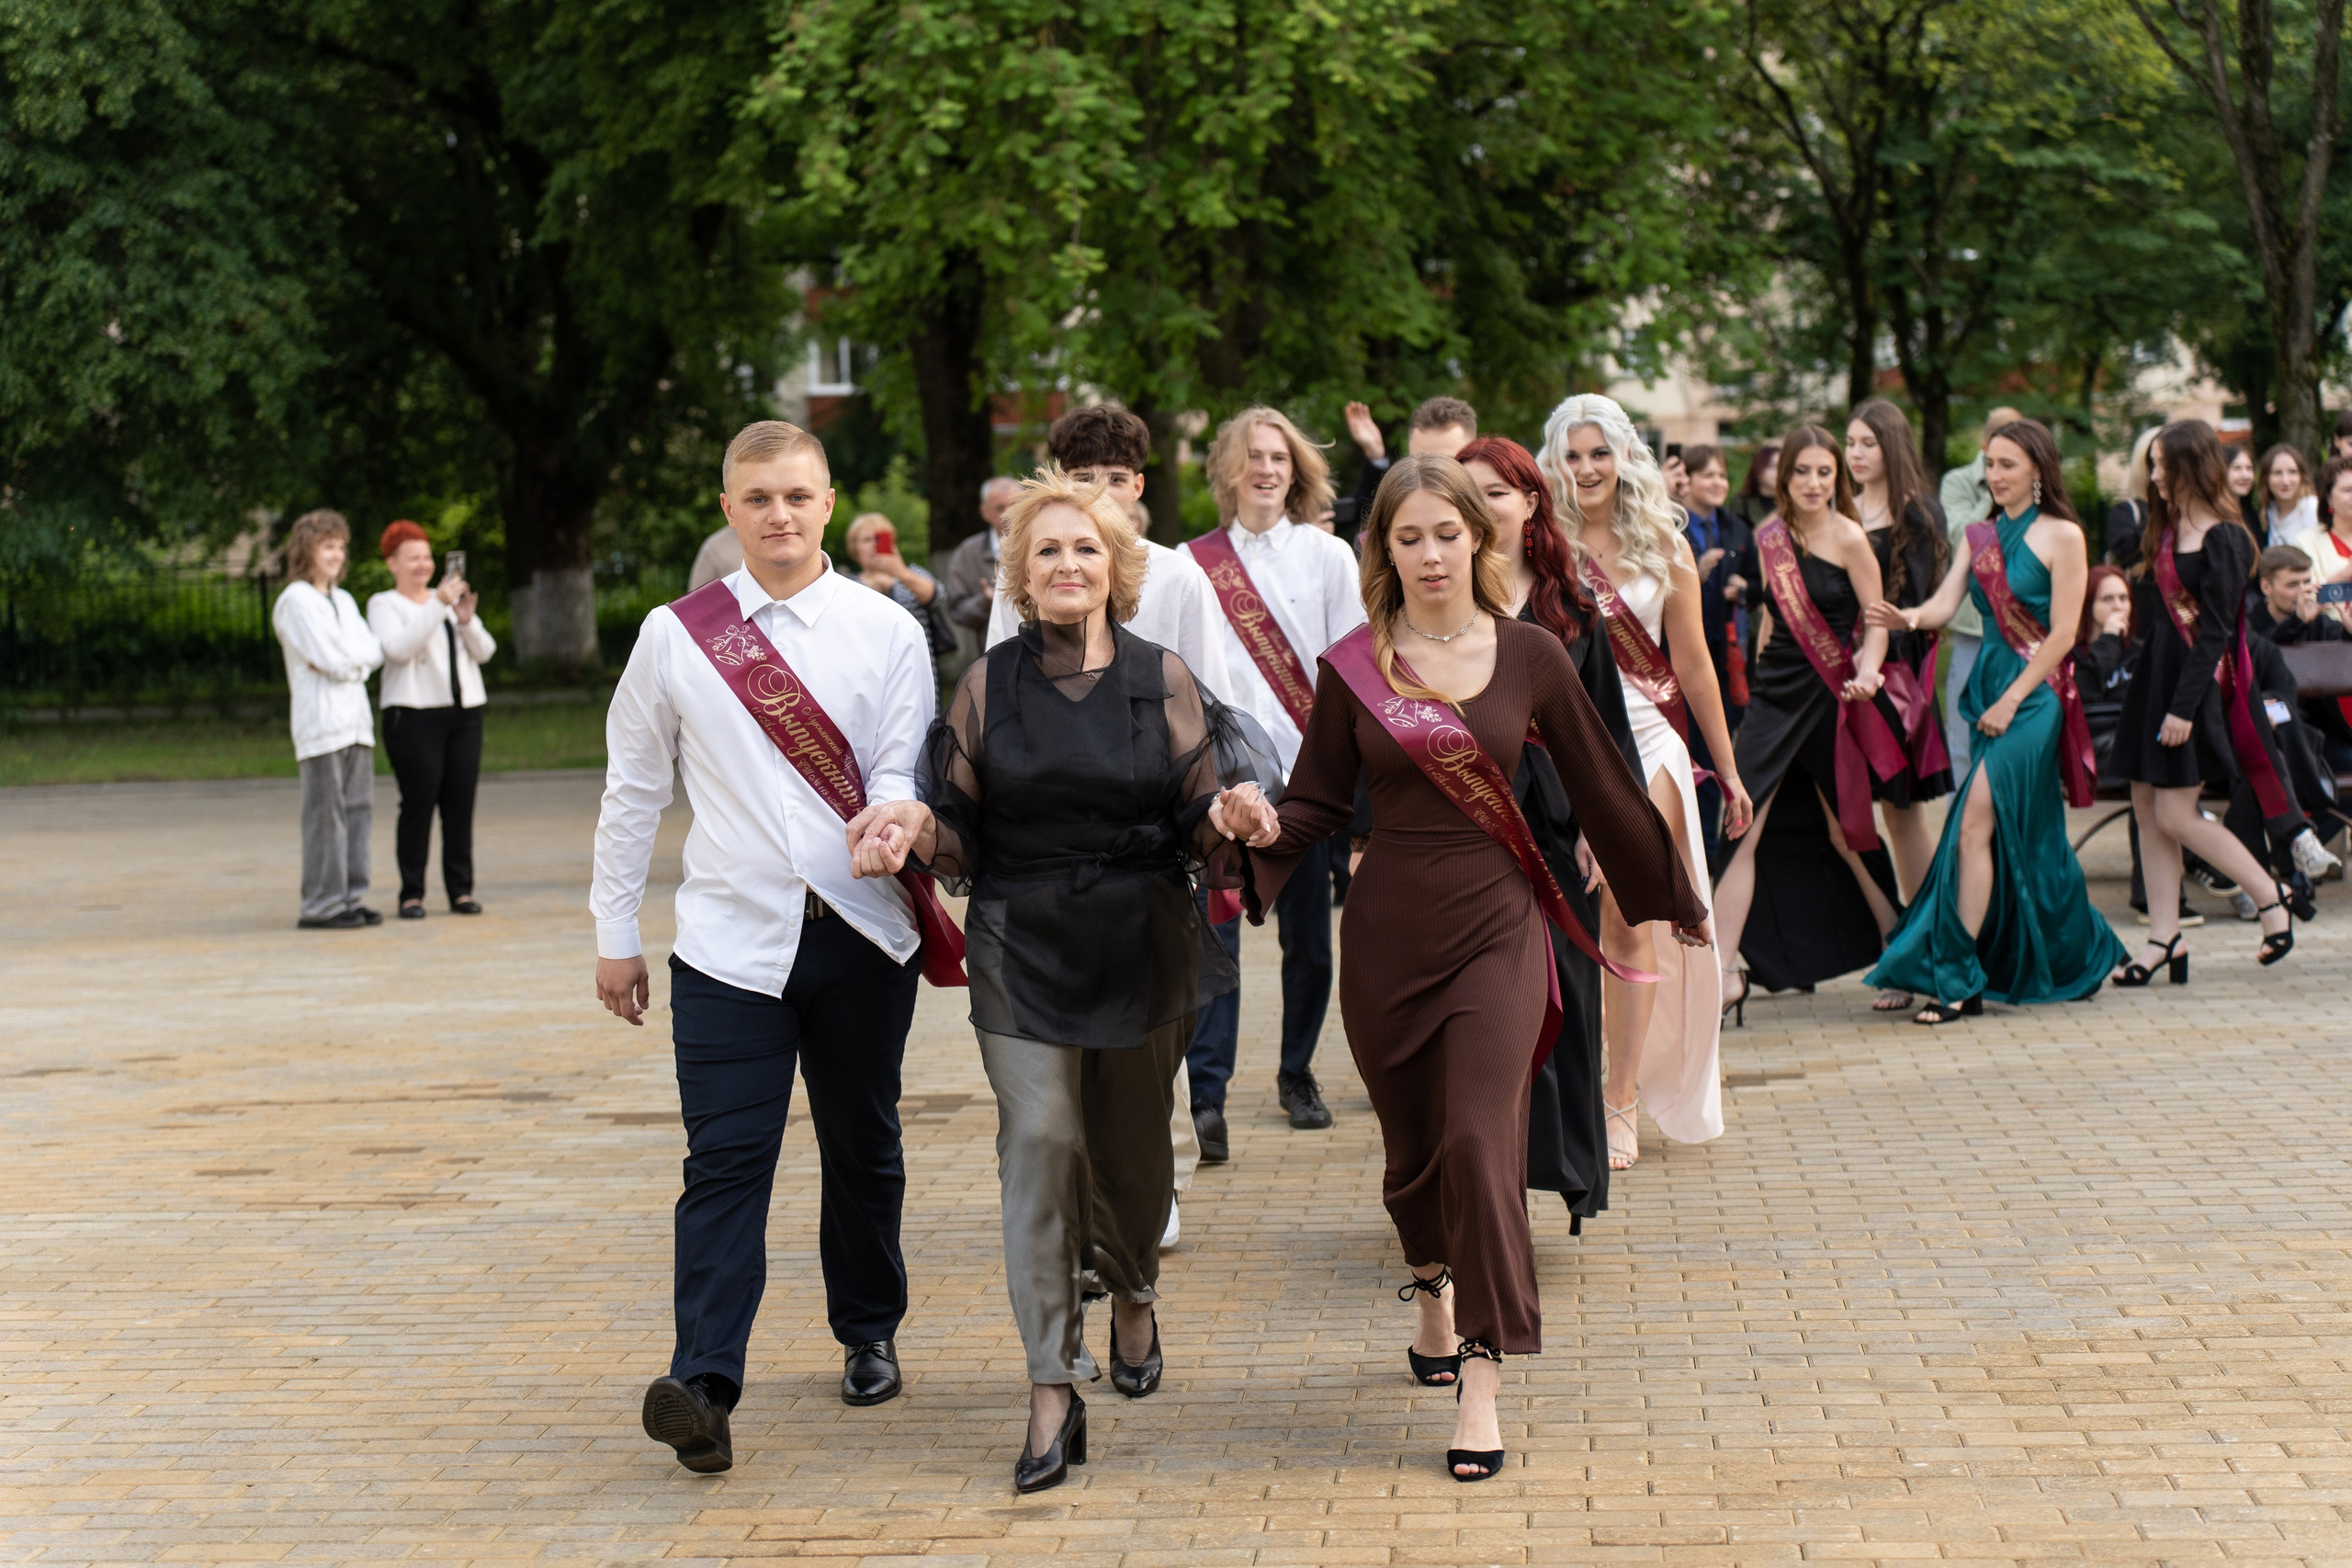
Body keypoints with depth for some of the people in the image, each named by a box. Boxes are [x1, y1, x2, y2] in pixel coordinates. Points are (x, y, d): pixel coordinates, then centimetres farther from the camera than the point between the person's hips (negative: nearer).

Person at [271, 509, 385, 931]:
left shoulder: (343, 601, 21)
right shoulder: (295, 602, -5)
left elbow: (375, 651, 10)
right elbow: (332, 660, -14)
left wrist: (347, 660, -6)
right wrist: (360, 658, 0)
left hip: (356, 721, 8)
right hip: (321, 722, -8)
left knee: (358, 811, 6)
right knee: (326, 814, -8)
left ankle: (352, 899, 11)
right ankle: (320, 906, -6)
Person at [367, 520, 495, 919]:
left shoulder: (450, 599, 18)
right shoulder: (384, 605, 4)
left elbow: (485, 651, 10)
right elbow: (399, 648, -15)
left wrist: (467, 620, -9)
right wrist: (438, 606, -20)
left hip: (464, 714, 5)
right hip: (414, 717, -5)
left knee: (461, 804, 1)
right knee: (418, 805, -8)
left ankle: (461, 889, 6)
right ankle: (411, 893, -4)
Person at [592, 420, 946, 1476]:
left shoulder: (886, 632, 3)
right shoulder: (676, 637, 4)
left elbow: (902, 772, -1)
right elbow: (633, 788, 10)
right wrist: (614, 932, 10)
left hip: (862, 931, 1)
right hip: (730, 940, -1)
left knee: (863, 1149, 13)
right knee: (725, 1161, -10)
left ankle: (868, 1336, 32)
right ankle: (702, 1386, -19)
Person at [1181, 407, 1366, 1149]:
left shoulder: (1329, 557, 6)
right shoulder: (1193, 562, 5)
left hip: (1304, 772, 1)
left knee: (1307, 935, 6)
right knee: (1213, 930, -9)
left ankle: (1298, 1073, 22)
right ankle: (1207, 1094, -10)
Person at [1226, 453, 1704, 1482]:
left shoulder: (1528, 656, -2)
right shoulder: (1351, 669, -1)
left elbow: (1595, 781, 9)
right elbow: (1323, 801, 5)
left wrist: (1667, 893, 18)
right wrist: (1268, 827, -18)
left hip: (1497, 930, -2)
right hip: (1387, 932, 2)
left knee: (1481, 1137, -13)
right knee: (1412, 1143, 13)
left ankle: (1483, 1381, -9)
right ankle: (1433, 1281, 45)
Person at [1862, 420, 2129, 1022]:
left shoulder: (2062, 536, -5)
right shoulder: (1978, 537, 14)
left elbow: (2062, 635, -9)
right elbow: (1945, 603, 1)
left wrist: (2011, 701, -14)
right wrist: (1907, 618, -22)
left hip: (2034, 694, -7)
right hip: (1987, 685, 7)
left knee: (1975, 825, -16)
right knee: (2026, 837, 9)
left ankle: (1959, 978, -18)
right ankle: (2081, 954, 22)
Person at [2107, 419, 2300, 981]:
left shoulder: (2222, 541, -12)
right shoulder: (2167, 530, 14)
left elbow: (2215, 632, -16)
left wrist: (2184, 707, -20)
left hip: (2195, 683, -9)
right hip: (2153, 675, 9)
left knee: (2175, 815, -8)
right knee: (2147, 807, 5)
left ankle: (2270, 895, 7)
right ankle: (2164, 936, 9)